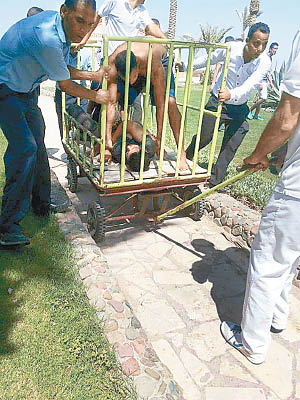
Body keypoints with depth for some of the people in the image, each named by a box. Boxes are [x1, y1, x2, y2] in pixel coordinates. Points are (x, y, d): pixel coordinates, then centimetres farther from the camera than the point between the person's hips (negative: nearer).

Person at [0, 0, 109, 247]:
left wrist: (93, 75, 6)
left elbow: (64, 69, 14)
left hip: (24, 91, 10)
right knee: (24, 148, -21)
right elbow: (66, 85, -19)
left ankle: (41, 205, 29)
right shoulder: (47, 37, -30)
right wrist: (96, 96, -6)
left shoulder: (62, 31, 0)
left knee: (37, 147, 13)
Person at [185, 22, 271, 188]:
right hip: (217, 101, 0)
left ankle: (215, 182, 13)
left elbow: (248, 86, -33)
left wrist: (231, 94, -54)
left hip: (239, 108, 1)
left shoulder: (264, 63, -18)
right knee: (203, 138, 6)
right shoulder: (232, 48, -16)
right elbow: (209, 59, 3)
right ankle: (185, 159, 36)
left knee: (229, 151, -2)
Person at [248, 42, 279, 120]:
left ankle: (256, 115, 13)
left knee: (261, 99, 8)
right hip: (261, 80, -9)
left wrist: (271, 82, 24)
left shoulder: (270, 58, 18)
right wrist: (260, 82, -24)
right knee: (263, 98, -15)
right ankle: (250, 111, -3)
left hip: (265, 81, 10)